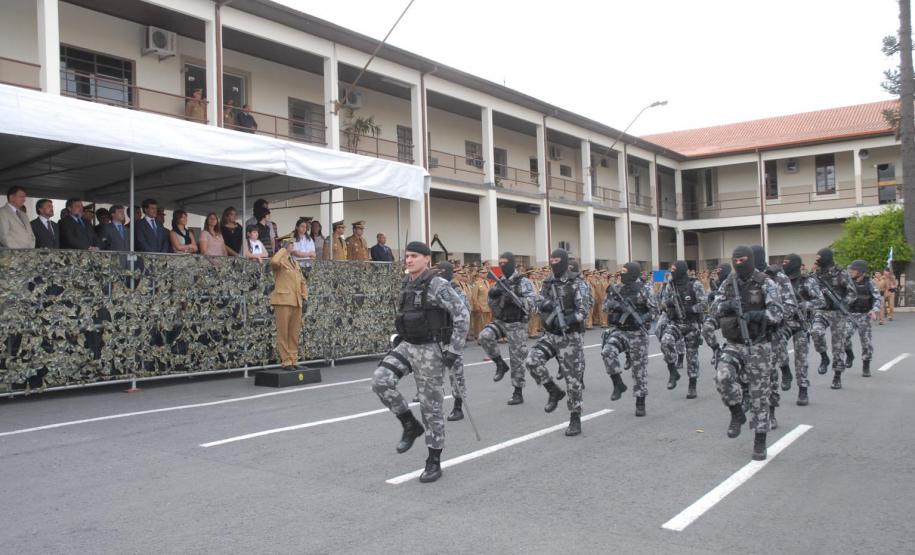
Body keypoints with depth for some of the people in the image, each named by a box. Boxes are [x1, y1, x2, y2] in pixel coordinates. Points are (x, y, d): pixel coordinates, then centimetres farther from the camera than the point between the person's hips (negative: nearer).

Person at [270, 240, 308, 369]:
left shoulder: (294, 263, 20)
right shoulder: (280, 261, -3)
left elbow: (302, 281, 24)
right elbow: (273, 261, -29)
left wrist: (304, 296, 11)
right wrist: (283, 249, -16)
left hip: (296, 302, 7)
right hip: (283, 301, -7)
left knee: (295, 334, 9)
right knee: (283, 333, -2)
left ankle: (293, 360, 15)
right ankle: (285, 361, 2)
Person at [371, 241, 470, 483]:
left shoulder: (438, 285, -15)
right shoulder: (406, 284, 9)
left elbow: (462, 315, -18)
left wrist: (454, 350, -20)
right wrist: (401, 340, 22)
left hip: (430, 350, -7)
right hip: (407, 346, 7)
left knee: (431, 406, 0)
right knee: (380, 380, -14)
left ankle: (434, 463, 14)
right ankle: (411, 425, 6)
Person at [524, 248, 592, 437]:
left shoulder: (577, 283, -9)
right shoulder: (548, 283, 9)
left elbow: (583, 310, -15)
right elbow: (539, 304, 14)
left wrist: (568, 320, -32)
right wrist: (546, 304, -10)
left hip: (571, 337, -5)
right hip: (551, 334, 5)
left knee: (573, 377, -2)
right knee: (532, 359, -16)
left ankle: (575, 419, 11)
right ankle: (554, 391, 4)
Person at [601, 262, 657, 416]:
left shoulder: (644, 289, -5)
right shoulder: (616, 288, 5)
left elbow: (654, 309, -4)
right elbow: (604, 307, 4)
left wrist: (643, 319, -22)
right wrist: (613, 302, -17)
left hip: (637, 333, -2)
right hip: (618, 331, 2)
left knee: (639, 367, 2)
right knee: (607, 351, -26)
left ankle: (640, 403, 15)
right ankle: (618, 384, -9)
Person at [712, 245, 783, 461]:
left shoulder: (765, 283, -6)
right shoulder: (728, 283, 7)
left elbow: (776, 313, -14)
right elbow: (715, 308, 5)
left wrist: (753, 315, -30)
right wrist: (728, 305, -16)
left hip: (757, 346, -3)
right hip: (733, 344, 3)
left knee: (759, 392, 3)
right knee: (723, 376, -25)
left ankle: (760, 442, 15)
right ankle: (737, 414, 1)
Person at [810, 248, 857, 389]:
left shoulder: (841, 274, -7)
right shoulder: (816, 274, 6)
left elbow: (852, 293, -9)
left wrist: (842, 303, -24)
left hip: (838, 313, -3)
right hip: (821, 311, 3)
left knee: (838, 345, 1)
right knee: (816, 331, -27)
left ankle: (837, 377, 11)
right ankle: (824, 357, -3)